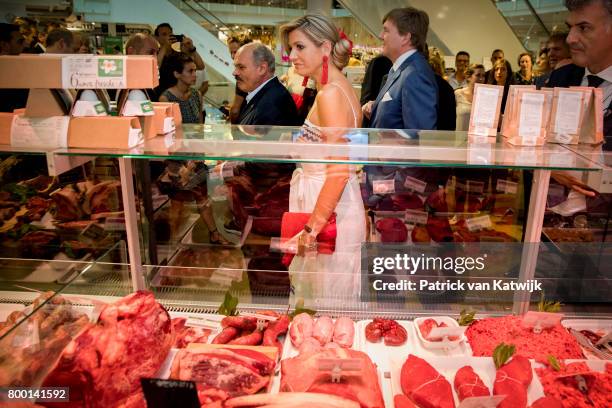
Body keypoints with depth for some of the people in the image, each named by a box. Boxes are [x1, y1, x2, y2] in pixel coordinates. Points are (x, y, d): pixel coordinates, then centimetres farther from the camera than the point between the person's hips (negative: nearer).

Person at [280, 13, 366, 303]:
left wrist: (312, 227, -22)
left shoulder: (329, 94, -17)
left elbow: (339, 170, -23)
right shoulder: (342, 87, 13)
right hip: (337, 206, 10)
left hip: (328, 211, -10)